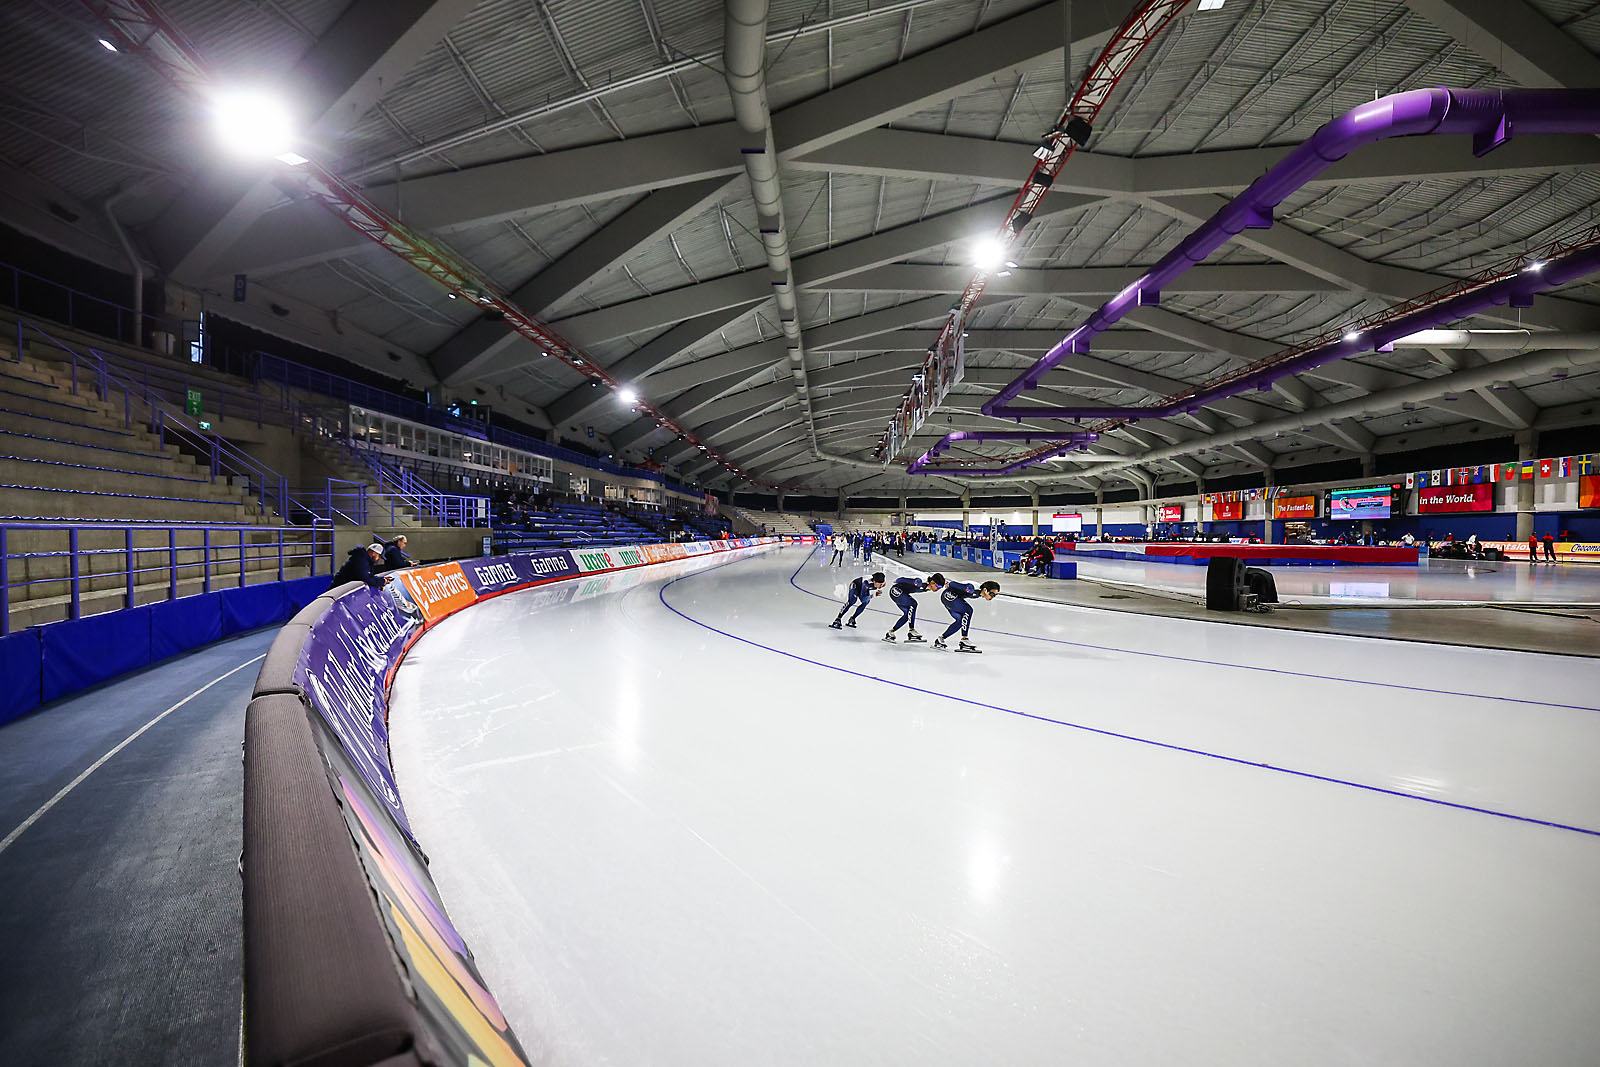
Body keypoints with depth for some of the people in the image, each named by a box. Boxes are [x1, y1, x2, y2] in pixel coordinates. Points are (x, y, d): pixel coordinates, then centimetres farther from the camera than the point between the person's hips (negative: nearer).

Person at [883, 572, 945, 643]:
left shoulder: (929, 588, -6)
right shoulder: (920, 583, -33)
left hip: (903, 593, 10)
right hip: (895, 590, -10)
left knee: (908, 614, 4)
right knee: (913, 604, -22)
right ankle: (911, 630, -14)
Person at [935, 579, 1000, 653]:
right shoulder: (972, 589, -31)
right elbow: (952, 584, -23)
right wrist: (948, 585, -4)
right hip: (948, 595, -10)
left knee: (960, 620, 9)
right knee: (968, 611, -20)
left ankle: (940, 639, 16)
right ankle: (964, 640, -16)